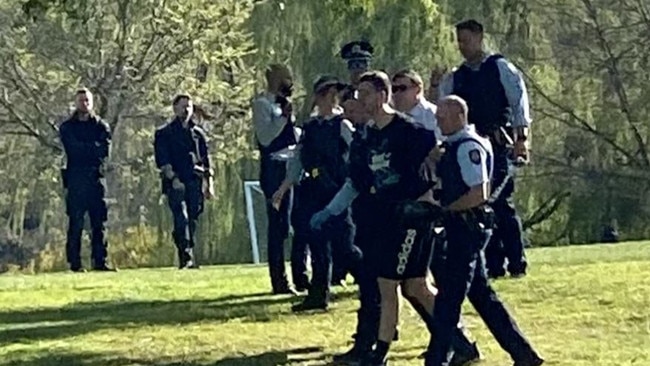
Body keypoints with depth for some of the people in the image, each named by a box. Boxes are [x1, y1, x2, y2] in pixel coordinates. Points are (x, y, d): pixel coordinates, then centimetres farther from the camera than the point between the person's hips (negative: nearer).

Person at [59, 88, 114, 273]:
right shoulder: (67, 127, 10)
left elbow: (104, 150, -2)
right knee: (75, 223, -5)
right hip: (76, 179, -2)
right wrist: (93, 148, -3)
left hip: (96, 179, 2)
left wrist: (84, 149, -8)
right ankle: (74, 263, -5)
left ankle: (100, 261, 2)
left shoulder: (101, 126, 13)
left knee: (99, 222, 0)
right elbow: (72, 149, -6)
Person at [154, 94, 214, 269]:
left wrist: (209, 184, 11)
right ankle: (186, 256, -22)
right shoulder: (164, 133, 7)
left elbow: (206, 161, 18)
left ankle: (189, 258, 10)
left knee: (192, 220, 3)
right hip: (175, 183, -4)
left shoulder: (198, 133, 18)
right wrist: (172, 177, -14)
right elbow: (162, 160, -2)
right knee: (181, 219, -17)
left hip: (195, 183, 4)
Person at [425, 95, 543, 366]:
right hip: (463, 228, 10)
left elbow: (478, 194, -22)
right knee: (481, 295, 13)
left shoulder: (468, 147, -15)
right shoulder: (454, 145, 14)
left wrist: (444, 209, -14)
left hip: (468, 225, -10)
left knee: (448, 297, -5)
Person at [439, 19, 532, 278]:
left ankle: (517, 264, -3)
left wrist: (521, 138, -10)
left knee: (502, 203, -10)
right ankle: (494, 265, 7)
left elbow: (519, 102, -3)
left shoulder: (500, 68, 2)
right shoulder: (455, 79, 15)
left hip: (499, 146, -5)